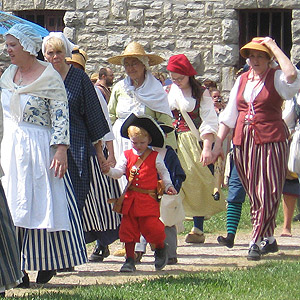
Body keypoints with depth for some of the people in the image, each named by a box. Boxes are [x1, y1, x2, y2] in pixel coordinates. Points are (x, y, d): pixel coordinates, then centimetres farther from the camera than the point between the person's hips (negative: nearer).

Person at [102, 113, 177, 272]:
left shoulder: (155, 157, 3)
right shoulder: (127, 156, 7)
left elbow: (163, 172, 16)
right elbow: (119, 171, -2)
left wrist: (168, 186, 6)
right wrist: (109, 170, -21)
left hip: (149, 199, -3)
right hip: (130, 199, 3)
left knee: (151, 226, -12)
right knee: (128, 228, 1)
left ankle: (161, 248, 20)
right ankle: (130, 260, 10)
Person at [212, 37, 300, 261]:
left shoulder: (276, 78, 0)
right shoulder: (242, 80, 15)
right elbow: (229, 114, 18)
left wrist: (274, 47, -14)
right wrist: (218, 142, 11)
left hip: (270, 141, -5)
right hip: (243, 142, 5)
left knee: (267, 194, -9)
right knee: (254, 195, 8)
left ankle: (257, 242, -8)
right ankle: (269, 240, 17)